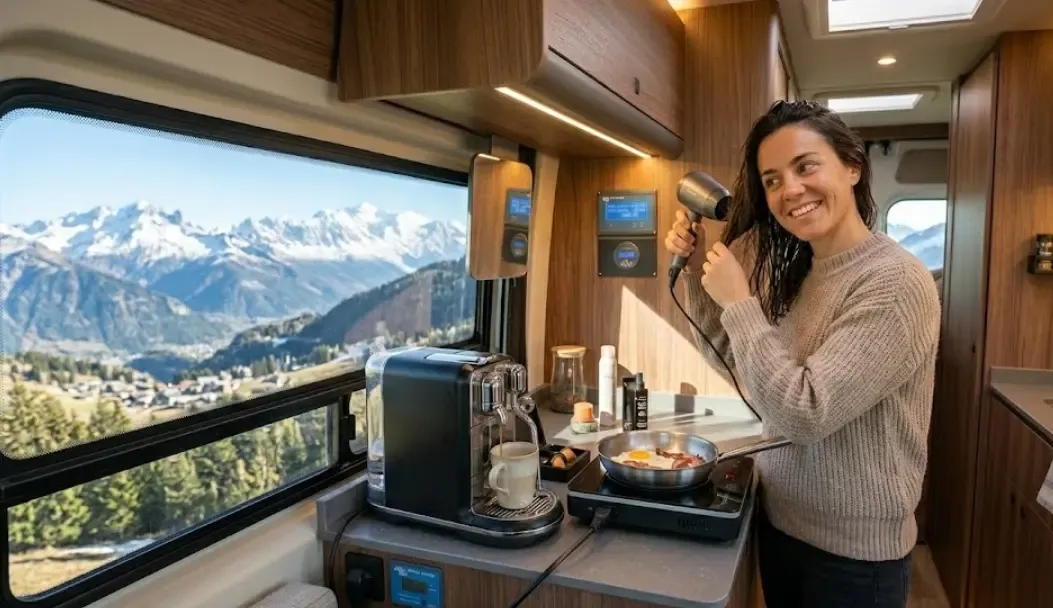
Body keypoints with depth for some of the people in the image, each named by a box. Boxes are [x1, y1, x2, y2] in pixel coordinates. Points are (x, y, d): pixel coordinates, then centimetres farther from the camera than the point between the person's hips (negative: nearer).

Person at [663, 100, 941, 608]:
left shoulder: (897, 283, -22)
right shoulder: (794, 271, 2)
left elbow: (805, 414, -28)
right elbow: (729, 359, 9)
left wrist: (738, 301, -22)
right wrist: (697, 267, -2)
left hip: (853, 549, -7)